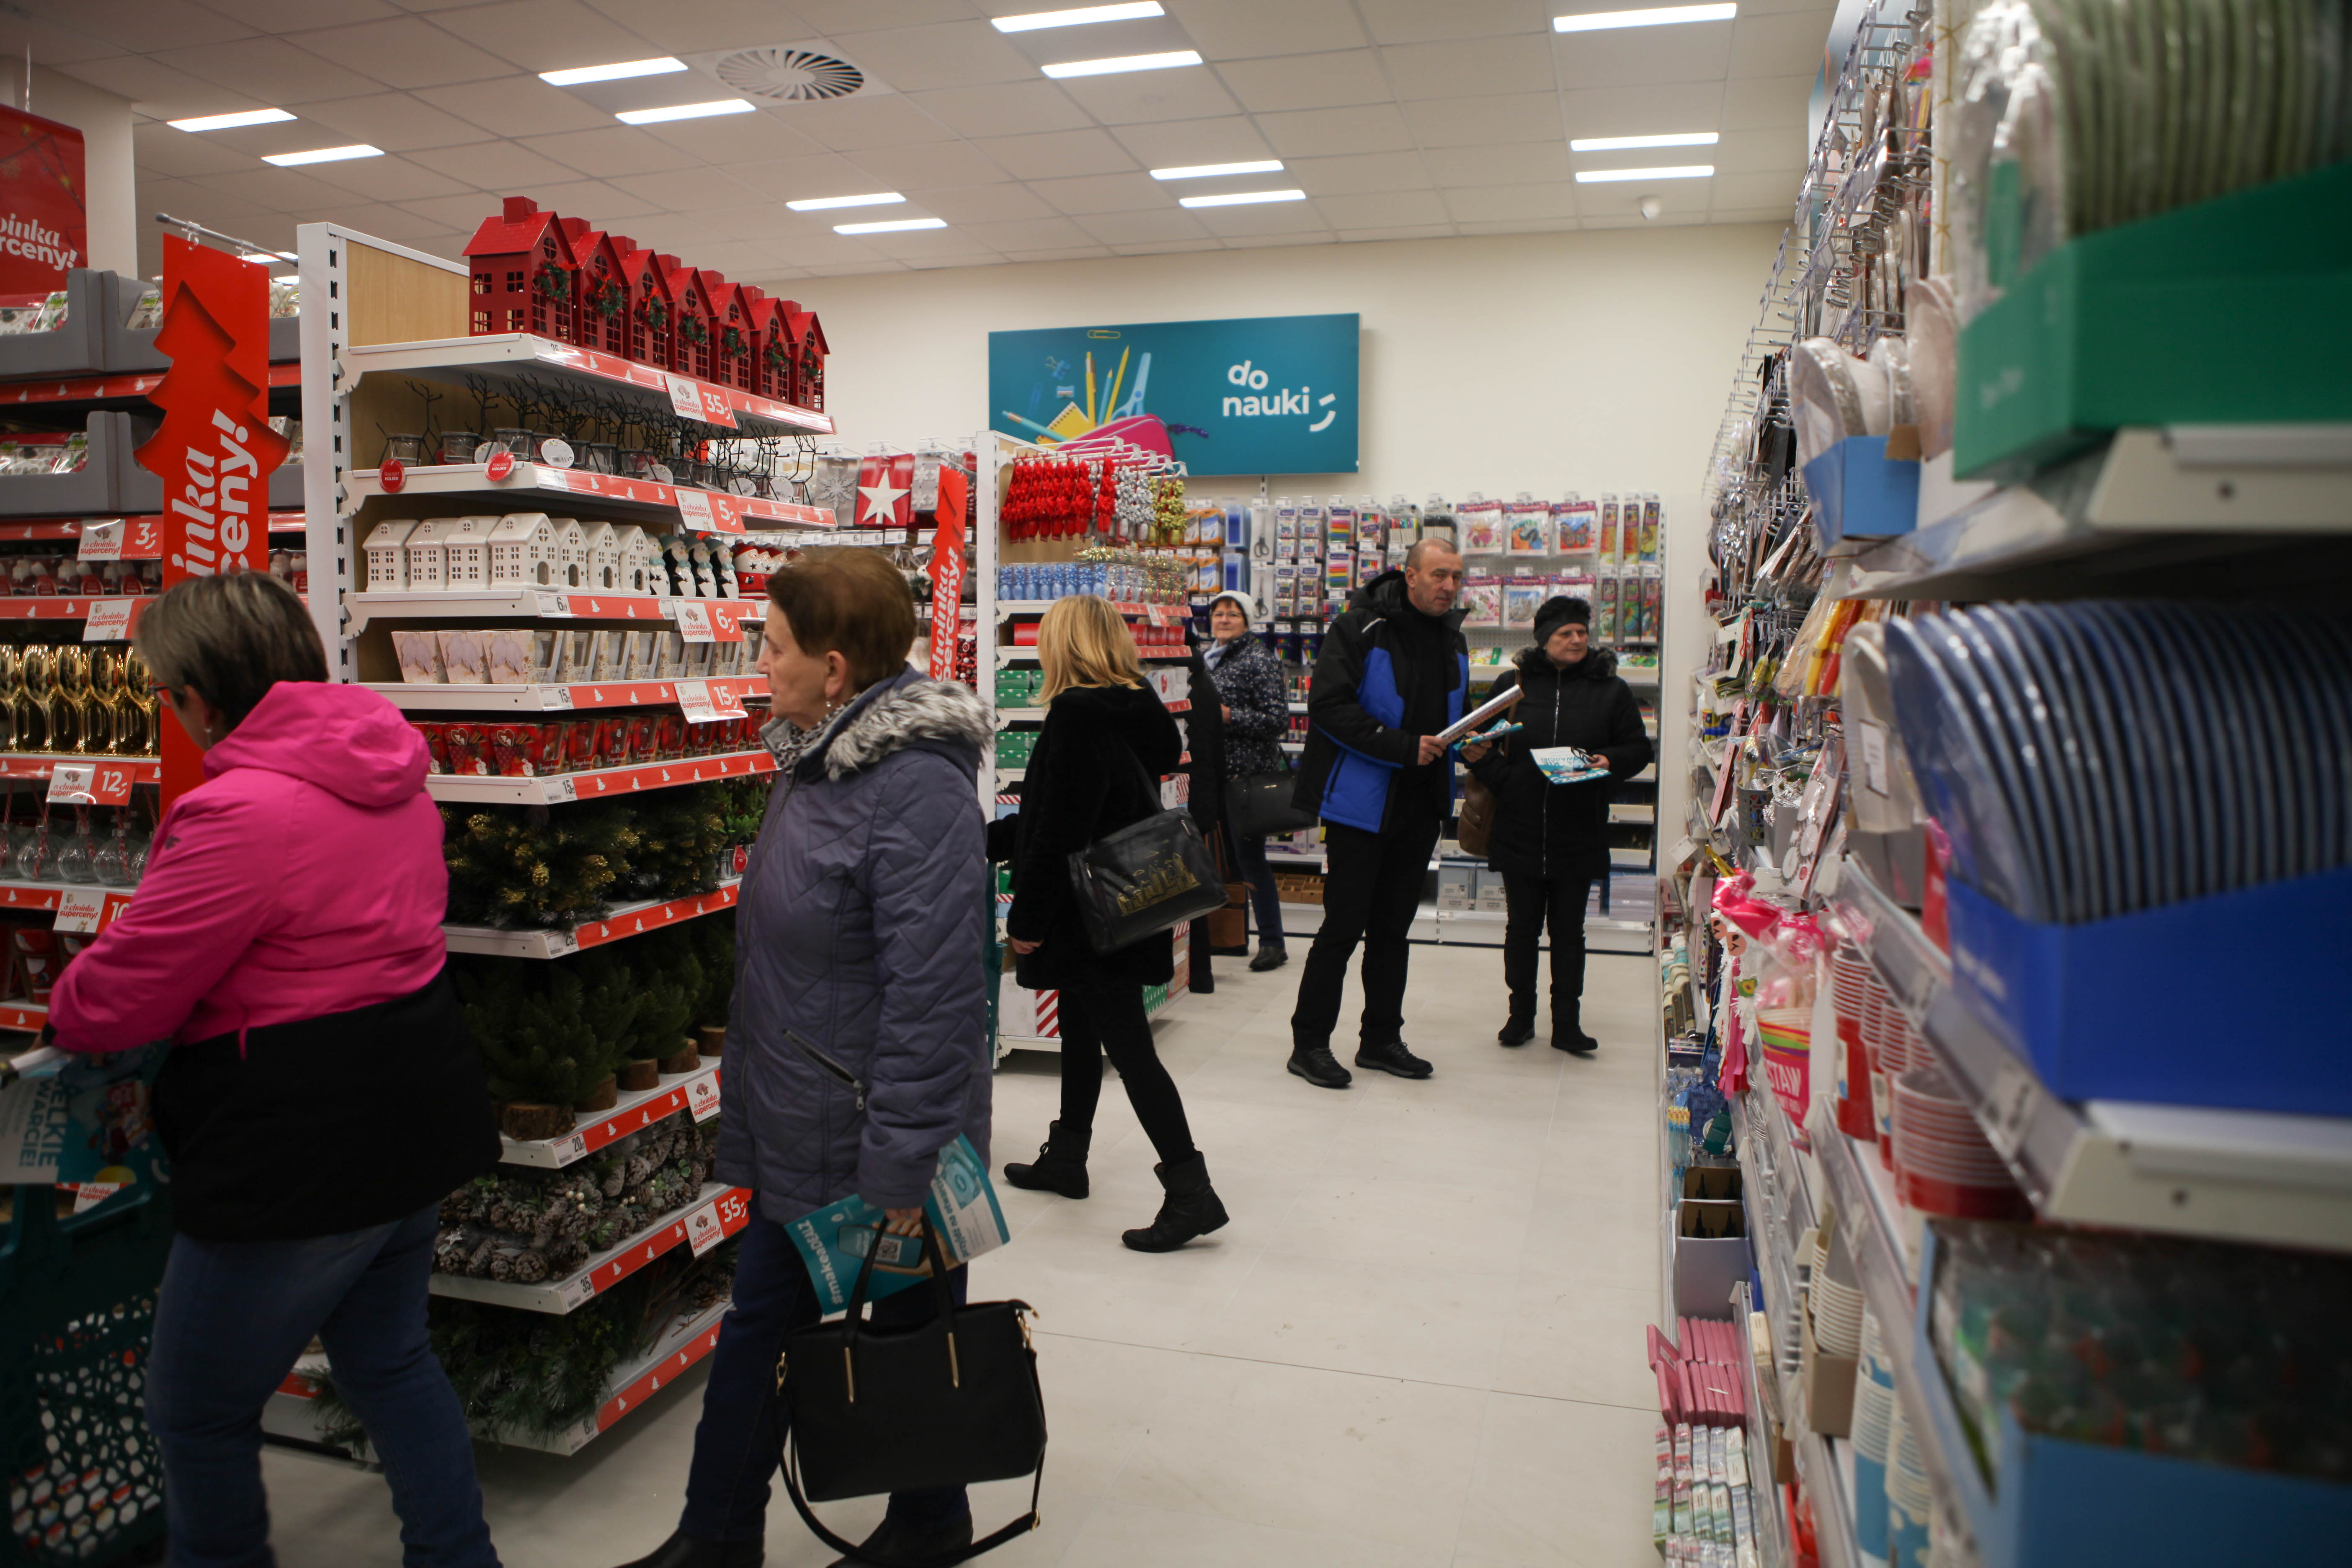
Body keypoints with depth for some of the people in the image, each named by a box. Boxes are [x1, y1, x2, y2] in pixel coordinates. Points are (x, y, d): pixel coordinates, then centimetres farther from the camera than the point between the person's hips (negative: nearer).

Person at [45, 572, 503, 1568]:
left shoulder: (242, 813, -23)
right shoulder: (391, 778, 5)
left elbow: (110, 1000, -15)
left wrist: (65, 1008, 8)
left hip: (304, 1157, -9)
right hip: (413, 1123, 9)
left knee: (196, 1413, 14)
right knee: (390, 1359, 24)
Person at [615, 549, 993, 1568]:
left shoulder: (918, 790, -25)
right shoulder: (817, 759, 5)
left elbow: (933, 992, -27)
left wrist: (901, 1164, -24)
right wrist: (751, 1085, 20)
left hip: (881, 1139, -9)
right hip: (801, 1130, 9)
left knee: (912, 1332, 14)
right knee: (760, 1322, 20)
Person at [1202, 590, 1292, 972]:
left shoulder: (1258, 660, -9)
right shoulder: (1208, 659, 16)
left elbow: (1279, 718, -15)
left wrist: (1229, 717, -20)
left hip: (1248, 775, -8)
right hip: (1213, 772, 8)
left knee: (1249, 856, -5)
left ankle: (1272, 943, 5)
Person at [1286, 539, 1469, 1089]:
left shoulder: (1451, 638, 11)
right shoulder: (1361, 628, -12)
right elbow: (1329, 706, -20)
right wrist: (1405, 748, -23)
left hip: (1420, 807, 7)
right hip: (1361, 803, -7)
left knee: (1393, 927, 15)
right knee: (1343, 928, -2)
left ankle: (1381, 1039, 26)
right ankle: (1308, 1043, 11)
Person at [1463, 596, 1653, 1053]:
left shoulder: (1611, 690, 3)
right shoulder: (1513, 684, 4)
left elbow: (1638, 750, 6)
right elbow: (1485, 743, 11)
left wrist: (1608, 762, -14)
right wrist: (1481, 759, -11)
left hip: (1578, 838, 0)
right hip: (1520, 831, 1)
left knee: (1569, 932, 8)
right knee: (1521, 927, 10)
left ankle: (1567, 1023, 17)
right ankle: (1521, 1015, 24)